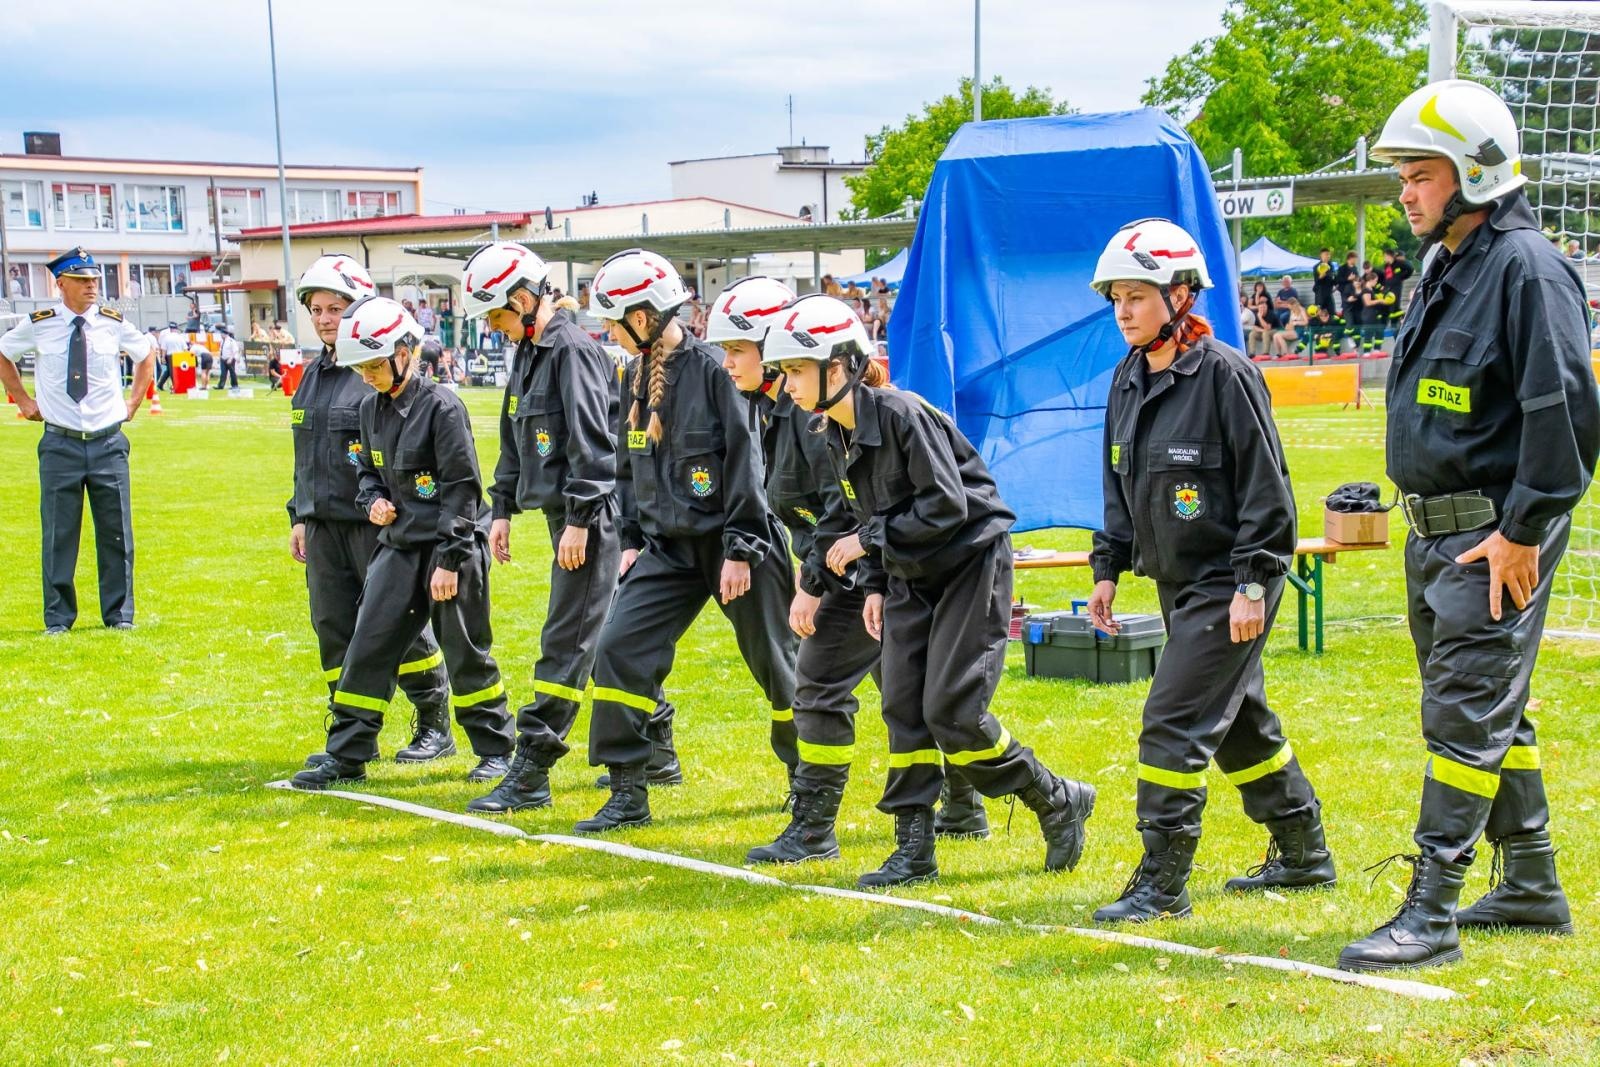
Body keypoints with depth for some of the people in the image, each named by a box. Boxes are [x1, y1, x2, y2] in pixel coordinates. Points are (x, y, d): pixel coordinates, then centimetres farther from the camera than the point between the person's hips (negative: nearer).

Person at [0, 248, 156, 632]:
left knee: (116, 532, 4)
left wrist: (133, 402, 13)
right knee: (58, 533, 2)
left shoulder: (113, 323, 2)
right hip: (60, 443, -1)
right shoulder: (37, 325, -2)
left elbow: (145, 355, 21)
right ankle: (58, 618, 12)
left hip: (108, 442, 1)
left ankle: (120, 614, 15)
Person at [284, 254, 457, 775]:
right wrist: (299, 516, 20)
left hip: (377, 523, -8)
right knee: (333, 628, 7)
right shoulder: (314, 375, 16)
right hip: (324, 525, 8)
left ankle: (435, 726, 11)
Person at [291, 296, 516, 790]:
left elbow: (461, 488, -15)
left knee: (466, 652, 3)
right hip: (399, 544, 7)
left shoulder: (441, 407, -15)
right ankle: (346, 755, 9)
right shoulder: (372, 409, 7)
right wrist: (373, 500, -1)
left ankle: (495, 747, 19)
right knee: (368, 647, 3)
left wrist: (449, 560, -17)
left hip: (451, 544, -7)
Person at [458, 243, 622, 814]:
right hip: (563, 513, 10)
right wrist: (503, 510, 20)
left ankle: (530, 773, -7)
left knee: (566, 643, -7)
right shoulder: (528, 352, 16)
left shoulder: (574, 350, -15)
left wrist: (580, 520, -21)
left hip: (589, 517, -10)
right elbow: (515, 441, 22)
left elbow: (592, 444, -20)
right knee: (607, 640, 14)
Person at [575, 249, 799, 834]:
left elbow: (745, 462, -16)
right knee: (618, 648, -7)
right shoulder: (636, 377, 8)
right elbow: (629, 466, 18)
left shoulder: (712, 369, -15)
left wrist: (741, 549, -18)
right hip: (668, 546, 7)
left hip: (731, 542, -6)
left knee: (775, 662, 6)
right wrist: (631, 539, 14)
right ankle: (628, 794, 1)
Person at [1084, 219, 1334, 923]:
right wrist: (1108, 568, 13)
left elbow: (1265, 485, -16)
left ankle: (1162, 884, -5)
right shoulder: (1128, 380, 8)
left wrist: (1252, 583, -18)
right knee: (1239, 721, 18)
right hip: (1177, 582, 9)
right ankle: (1304, 856, 33)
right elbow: (1119, 487, 18)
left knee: (1174, 721, -12)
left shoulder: (1224, 374, -16)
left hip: (1230, 582, -9)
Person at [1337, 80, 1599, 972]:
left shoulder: (1527, 268, -15)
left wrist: (1523, 530, -20)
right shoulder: (1449, 268, 15)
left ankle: (1432, 916, -6)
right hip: (1438, 531, 10)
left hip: (1496, 538, -10)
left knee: (1467, 716, -8)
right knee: (1494, 712, 17)